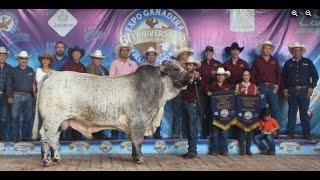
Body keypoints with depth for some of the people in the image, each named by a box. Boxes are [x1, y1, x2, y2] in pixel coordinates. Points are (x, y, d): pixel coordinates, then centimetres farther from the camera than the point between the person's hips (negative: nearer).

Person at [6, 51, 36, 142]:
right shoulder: (13, 71, 5)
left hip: (28, 97, 2)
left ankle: (26, 136, 13)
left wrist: (34, 94, 7)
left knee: (28, 118, 5)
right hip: (17, 96, -2)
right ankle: (15, 137, 3)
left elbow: (34, 83, 14)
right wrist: (9, 96, -3)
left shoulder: (31, 71, 12)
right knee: (15, 117, -3)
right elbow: (9, 85, 4)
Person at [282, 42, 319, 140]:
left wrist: (312, 87, -2)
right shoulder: (288, 63, 13)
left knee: (304, 113, 1)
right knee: (292, 112, 3)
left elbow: (315, 76, 9)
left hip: (304, 91, -1)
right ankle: (291, 133, 8)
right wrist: (285, 88, 5)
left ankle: (306, 133, 6)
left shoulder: (308, 62, 10)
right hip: (291, 91, 1)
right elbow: (284, 77, 16)